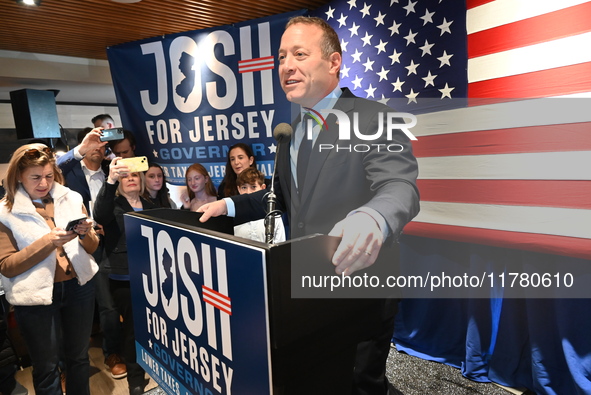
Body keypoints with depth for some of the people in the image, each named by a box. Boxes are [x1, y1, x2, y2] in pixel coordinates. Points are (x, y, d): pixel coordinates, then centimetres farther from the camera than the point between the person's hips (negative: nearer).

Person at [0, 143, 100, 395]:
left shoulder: (72, 199, 1)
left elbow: (92, 248, 6)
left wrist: (85, 234, -16)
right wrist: (47, 242, -22)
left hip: (79, 287, 3)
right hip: (37, 295, -3)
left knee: (78, 356, 18)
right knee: (46, 366, 12)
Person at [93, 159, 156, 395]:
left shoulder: (150, 207, 13)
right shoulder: (113, 206, 0)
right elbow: (100, 215, -25)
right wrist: (110, 180, -40)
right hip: (123, 277, -3)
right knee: (132, 326, 3)